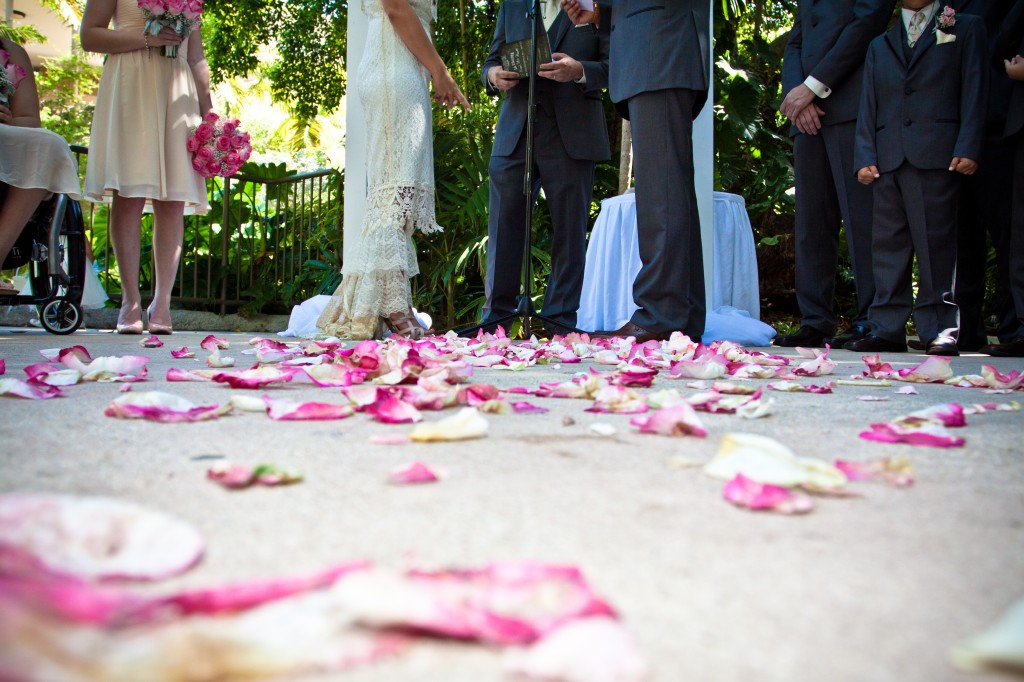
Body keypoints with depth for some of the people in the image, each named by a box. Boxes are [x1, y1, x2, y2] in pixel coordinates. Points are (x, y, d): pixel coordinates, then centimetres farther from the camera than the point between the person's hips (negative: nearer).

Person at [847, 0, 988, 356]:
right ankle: (887, 329, 3)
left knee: (935, 242, -6)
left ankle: (939, 329, -3)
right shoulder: (880, 45, 23)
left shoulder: (966, 29, 13)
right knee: (888, 244, 1)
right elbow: (868, 107, 17)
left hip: (937, 153, -4)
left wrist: (968, 148, -9)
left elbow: (975, 90, 3)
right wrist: (865, 157, 3)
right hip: (888, 159, 4)